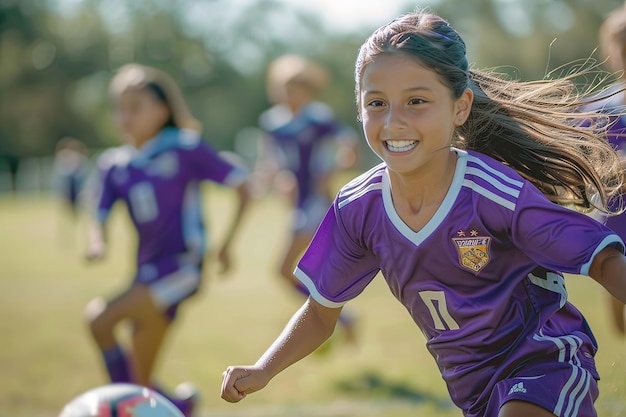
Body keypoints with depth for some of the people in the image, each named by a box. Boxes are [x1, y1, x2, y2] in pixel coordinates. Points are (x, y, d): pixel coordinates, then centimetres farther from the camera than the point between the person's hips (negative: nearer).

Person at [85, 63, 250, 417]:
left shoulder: (186, 149, -5)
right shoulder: (117, 166, 9)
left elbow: (242, 186, -3)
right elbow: (101, 218, 8)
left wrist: (228, 243, -9)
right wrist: (97, 244, -15)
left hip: (182, 264, -6)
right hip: (147, 268, 6)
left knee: (100, 318, -25)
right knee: (143, 385, 3)